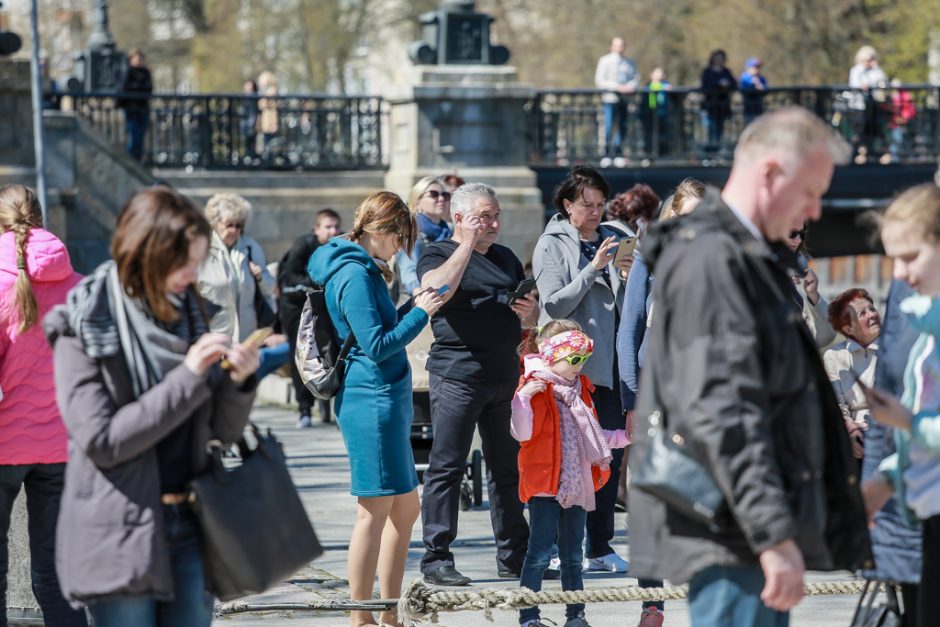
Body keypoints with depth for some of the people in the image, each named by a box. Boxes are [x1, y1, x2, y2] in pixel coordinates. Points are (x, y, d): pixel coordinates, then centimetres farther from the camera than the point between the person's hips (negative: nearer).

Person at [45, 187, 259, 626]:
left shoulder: (188, 316, 9)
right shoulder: (84, 329, -8)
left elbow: (224, 432, 12)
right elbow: (101, 441, -17)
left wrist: (239, 382, -10)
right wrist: (188, 378, -18)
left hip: (189, 524, 5)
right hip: (120, 536, -5)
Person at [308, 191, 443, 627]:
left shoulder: (361, 271, 16)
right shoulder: (354, 276, -15)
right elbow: (377, 346, -19)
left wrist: (411, 309, 11)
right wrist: (419, 313, -12)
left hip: (388, 399, 11)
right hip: (372, 400, -11)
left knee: (405, 508, 14)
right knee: (375, 510, -6)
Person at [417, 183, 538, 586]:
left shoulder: (506, 258, 20)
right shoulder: (439, 255, 1)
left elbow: (529, 320, 26)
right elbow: (437, 288, -23)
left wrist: (529, 313, 3)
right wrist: (468, 243, -17)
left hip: (504, 376, 7)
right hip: (457, 375, -7)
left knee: (508, 468, 10)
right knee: (447, 467, -6)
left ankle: (513, 556, 17)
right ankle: (436, 559, -5)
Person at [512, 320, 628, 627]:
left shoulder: (580, 390, 16)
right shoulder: (536, 387, -8)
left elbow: (593, 437, 26)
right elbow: (523, 433, -19)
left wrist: (624, 437, 20)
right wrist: (523, 397, -30)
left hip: (577, 484, 7)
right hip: (545, 484, -7)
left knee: (573, 555, 13)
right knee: (540, 552, -8)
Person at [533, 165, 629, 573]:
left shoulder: (611, 240, 15)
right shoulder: (552, 245, -1)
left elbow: (630, 305, 17)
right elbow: (554, 305, -11)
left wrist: (629, 275, -4)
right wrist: (593, 269, -17)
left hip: (607, 364, 5)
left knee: (610, 454, 5)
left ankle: (600, 547, 11)